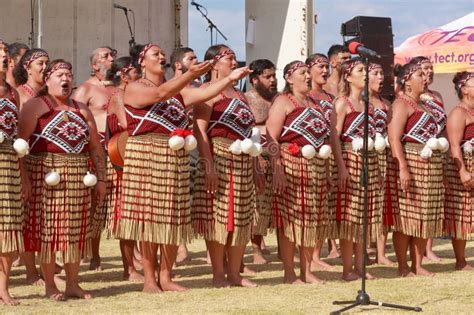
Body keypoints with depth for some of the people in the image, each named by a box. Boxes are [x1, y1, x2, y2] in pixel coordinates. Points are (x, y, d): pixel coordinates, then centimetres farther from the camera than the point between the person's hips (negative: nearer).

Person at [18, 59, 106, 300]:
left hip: (78, 178, 5)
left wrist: (101, 178, 10)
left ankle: (73, 284, 16)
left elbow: (95, 147, 17)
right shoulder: (35, 106, -1)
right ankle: (49, 286, 6)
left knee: (76, 230, 7)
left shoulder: (81, 110, 16)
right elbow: (20, 141, -10)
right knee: (47, 229, -2)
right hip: (46, 175, -5)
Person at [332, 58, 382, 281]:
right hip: (350, 160, -7)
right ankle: (347, 269, -2)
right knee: (348, 216, -5)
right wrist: (341, 167, -20)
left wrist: (377, 167, 17)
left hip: (370, 162, 7)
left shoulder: (368, 104, 17)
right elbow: (335, 136, -12)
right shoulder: (342, 102, -5)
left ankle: (360, 266, 13)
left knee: (365, 215, 7)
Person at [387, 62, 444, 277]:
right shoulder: (402, 104, -8)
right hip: (410, 164, -9)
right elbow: (394, 139, -17)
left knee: (424, 217, 8)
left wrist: (439, 169, 19)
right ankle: (403, 267, 0)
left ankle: (418, 265, 13)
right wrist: (402, 168, -25)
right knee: (406, 217, -5)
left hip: (430, 167, 9)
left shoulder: (422, 105, 20)